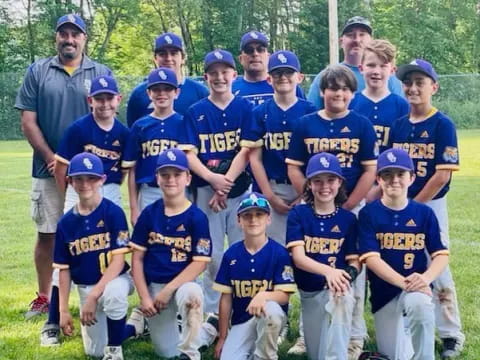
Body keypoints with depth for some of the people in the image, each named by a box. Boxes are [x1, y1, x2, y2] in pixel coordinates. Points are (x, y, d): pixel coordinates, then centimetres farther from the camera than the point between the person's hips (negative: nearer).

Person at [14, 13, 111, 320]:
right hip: (49, 169, 1)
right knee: (47, 234, 7)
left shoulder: (101, 73, 5)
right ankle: (44, 298, 18)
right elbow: (28, 122, 3)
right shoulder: (38, 71, 6)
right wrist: (52, 159, -7)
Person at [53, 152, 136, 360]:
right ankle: (136, 325, 31)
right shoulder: (66, 223, -2)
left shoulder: (113, 212, -14)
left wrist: (94, 296, -25)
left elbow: (118, 260, -18)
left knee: (113, 293, -40)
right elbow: (64, 269, 4)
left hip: (115, 279, -4)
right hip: (85, 288, 5)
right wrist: (63, 310, 0)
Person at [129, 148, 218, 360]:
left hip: (182, 284, -3)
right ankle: (208, 330, 33)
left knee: (191, 294, -40)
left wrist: (168, 290, -17)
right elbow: (137, 258, 1)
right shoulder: (149, 214, -1)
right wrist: (144, 297, -7)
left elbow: (199, 263, -13)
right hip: (153, 286, 4)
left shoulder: (197, 217, -10)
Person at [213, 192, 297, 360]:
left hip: (271, 318, -2)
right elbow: (226, 298, 3)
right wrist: (222, 337, 4)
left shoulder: (279, 253, -10)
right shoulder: (231, 254, -1)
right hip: (241, 321, 3)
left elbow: (284, 295, -13)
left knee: (270, 309, -38)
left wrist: (264, 296, -36)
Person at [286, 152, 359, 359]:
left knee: (341, 299, -37)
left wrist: (344, 276, -26)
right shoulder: (298, 214, -4)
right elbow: (298, 257, -15)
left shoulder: (348, 219, 0)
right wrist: (328, 271, -34)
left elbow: (354, 261, -1)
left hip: (337, 289, -1)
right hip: (309, 292, 1)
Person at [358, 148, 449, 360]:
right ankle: (400, 330, 38)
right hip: (384, 292, 1)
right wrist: (403, 282, -29)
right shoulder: (368, 214, -6)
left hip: (416, 289, 0)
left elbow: (441, 255, -3)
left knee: (419, 303, -37)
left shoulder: (424, 213, 0)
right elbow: (371, 258, -15)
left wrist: (425, 278, -24)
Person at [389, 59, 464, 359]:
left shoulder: (443, 125, -9)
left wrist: (413, 206, -12)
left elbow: (442, 175, -13)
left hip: (430, 206, -5)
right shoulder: (398, 125, 6)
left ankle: (452, 334, 13)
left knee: (437, 270, 0)